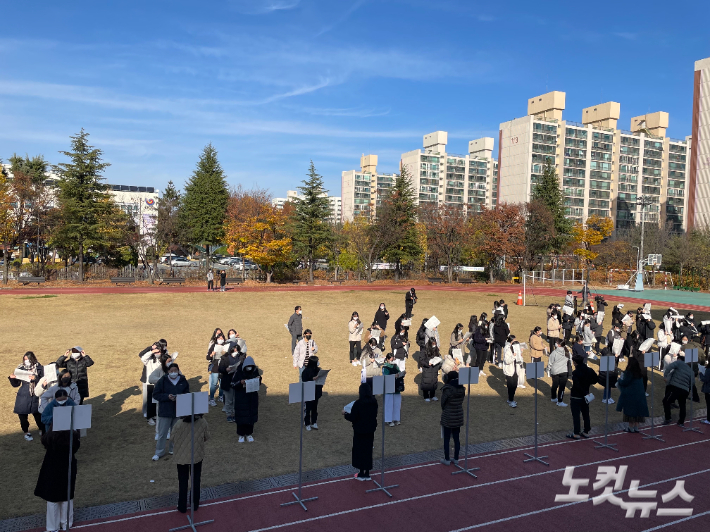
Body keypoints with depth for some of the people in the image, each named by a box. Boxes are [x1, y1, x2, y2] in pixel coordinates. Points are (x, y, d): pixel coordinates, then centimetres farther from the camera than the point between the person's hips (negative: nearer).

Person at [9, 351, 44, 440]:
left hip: (35, 395, -2)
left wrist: (35, 378, -23)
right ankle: (26, 432, 25)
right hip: (23, 396, 2)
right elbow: (16, 384, 8)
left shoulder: (39, 368, -3)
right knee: (22, 414, 4)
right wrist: (12, 378, -10)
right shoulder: (20, 368, 2)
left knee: (37, 413, 2)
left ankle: (42, 430, 26)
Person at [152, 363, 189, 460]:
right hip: (165, 411, -3)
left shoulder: (183, 381, 1)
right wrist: (167, 396, -20)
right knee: (162, 433, 4)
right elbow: (155, 395, -6)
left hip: (179, 411, 3)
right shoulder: (163, 380, -7)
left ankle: (173, 449, 32)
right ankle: (159, 452, 19)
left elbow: (187, 394, 8)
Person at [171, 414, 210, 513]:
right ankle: (195, 504, 30)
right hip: (197, 456, 1)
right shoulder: (203, 422, -18)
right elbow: (207, 437, -4)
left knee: (183, 481, 15)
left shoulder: (179, 423, -25)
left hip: (182, 456, -1)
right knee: (196, 480, 18)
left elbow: (173, 438, -11)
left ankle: (182, 507, 25)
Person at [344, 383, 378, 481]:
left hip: (359, 431, -5)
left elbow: (352, 418, -16)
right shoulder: (374, 402, -4)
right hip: (370, 430, 5)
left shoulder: (358, 403, -21)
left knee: (360, 451, 10)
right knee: (368, 450, 14)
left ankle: (361, 474, 18)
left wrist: (345, 414, 1)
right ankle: (367, 474, 21)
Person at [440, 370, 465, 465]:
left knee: (446, 439, 8)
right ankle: (456, 459, 24)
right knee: (456, 438, 15)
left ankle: (447, 459, 17)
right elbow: (461, 401, 3)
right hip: (458, 416, 5)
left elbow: (443, 403, -10)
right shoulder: (462, 389, -4)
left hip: (448, 417, -5)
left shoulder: (447, 389, -21)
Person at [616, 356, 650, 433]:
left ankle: (631, 427, 5)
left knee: (630, 411, 1)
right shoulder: (639, 372, 6)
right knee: (637, 411, 13)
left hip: (630, 395, -7)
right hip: (639, 394, 7)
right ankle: (636, 427, 18)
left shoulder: (629, 372, -17)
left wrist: (619, 380, 6)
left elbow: (624, 382, -15)